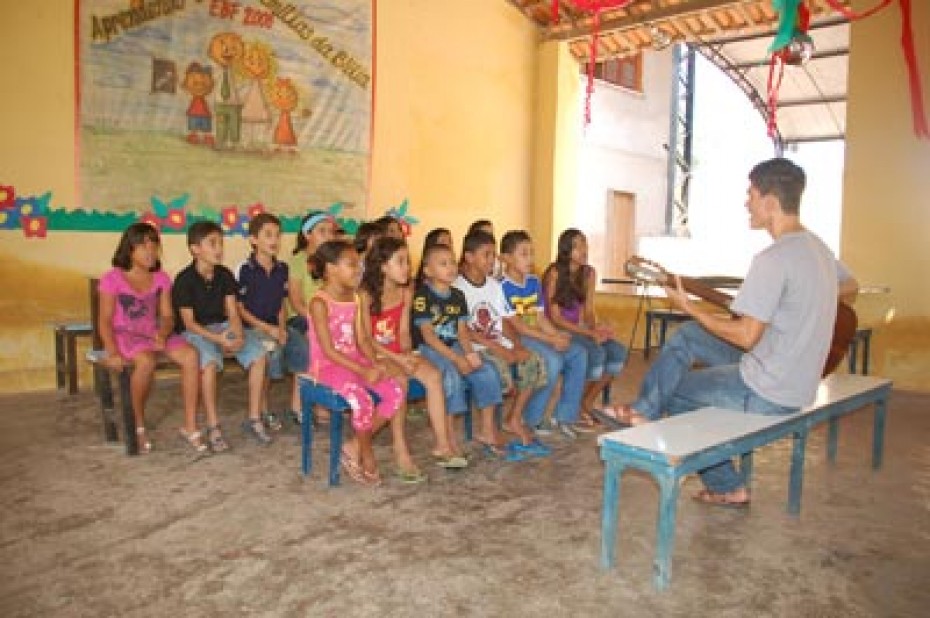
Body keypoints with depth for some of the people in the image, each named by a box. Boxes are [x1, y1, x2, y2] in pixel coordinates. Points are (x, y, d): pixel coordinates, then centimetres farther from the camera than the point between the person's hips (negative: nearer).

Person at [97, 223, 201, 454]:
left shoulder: (161, 278, 9)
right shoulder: (112, 278, -4)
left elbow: (167, 315, 5)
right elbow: (105, 320, -7)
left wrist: (163, 333, -18)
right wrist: (112, 351, -22)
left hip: (154, 334, 4)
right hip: (125, 336, -4)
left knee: (190, 355, -25)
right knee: (146, 361, -37)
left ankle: (190, 424, -15)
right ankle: (139, 425, -13)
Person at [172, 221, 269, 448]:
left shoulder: (225, 275, 4)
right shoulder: (184, 280, -11)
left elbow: (232, 313, 1)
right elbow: (188, 322, -14)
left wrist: (237, 333, -20)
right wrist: (218, 339, -27)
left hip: (223, 326, 5)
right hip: (195, 331, -5)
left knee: (258, 352, -18)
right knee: (210, 360, -36)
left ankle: (254, 419, -8)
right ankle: (213, 427, -24)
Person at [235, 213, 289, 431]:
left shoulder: (282, 269, 5)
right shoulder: (245, 269, -10)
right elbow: (239, 307, -7)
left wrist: (281, 328, -3)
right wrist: (267, 328, -10)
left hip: (273, 327, 4)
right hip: (251, 327, -4)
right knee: (269, 349, -24)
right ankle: (263, 410, -8)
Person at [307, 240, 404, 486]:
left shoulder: (353, 298, 8)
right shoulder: (320, 302, -14)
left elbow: (361, 339, 8)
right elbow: (328, 350, -19)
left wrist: (374, 365, -10)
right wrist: (363, 371, -23)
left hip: (354, 361, 7)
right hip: (328, 365, -7)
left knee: (395, 392, -13)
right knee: (362, 401, -31)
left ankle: (354, 447, -1)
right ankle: (367, 456, -2)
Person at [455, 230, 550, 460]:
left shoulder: (494, 285, 17)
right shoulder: (458, 288, -7)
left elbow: (505, 321, 14)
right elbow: (464, 331, -15)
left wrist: (517, 346, -4)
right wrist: (498, 348, -20)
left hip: (502, 346, 7)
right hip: (475, 349, -7)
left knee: (534, 362, -14)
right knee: (499, 367, -32)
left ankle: (515, 418, -2)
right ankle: (490, 429, -11)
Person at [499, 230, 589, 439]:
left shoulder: (534, 282, 13)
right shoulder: (503, 286, -11)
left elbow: (540, 317, 10)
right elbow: (515, 326, -16)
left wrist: (558, 335, -8)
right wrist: (550, 339, -19)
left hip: (538, 335, 8)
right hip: (515, 339, -8)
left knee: (579, 354, -7)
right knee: (553, 360, -29)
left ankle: (565, 416, -1)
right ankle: (530, 420, -13)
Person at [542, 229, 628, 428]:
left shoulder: (589, 273, 7)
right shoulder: (554, 273, -12)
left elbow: (588, 311, 9)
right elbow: (555, 318, -15)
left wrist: (597, 328, -14)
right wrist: (590, 333, -21)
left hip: (579, 329, 6)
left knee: (618, 351, -17)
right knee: (596, 353, -29)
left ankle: (586, 404, -2)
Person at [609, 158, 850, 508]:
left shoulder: (773, 259, -25)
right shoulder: (818, 248, 5)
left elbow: (746, 337, -24)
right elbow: (850, 285, 26)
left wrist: (689, 308, -11)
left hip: (768, 395, -10)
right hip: (796, 379, 10)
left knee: (675, 391, 12)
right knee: (686, 336, 14)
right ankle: (644, 412, 19)